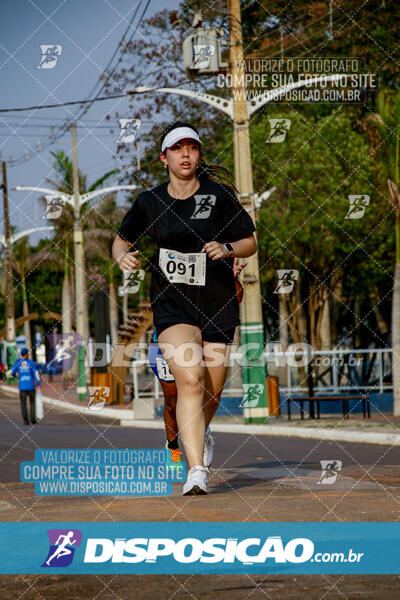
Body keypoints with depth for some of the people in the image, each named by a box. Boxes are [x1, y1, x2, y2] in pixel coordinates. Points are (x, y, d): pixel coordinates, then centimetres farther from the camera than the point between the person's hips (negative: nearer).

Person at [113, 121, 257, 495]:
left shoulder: (219, 195, -2)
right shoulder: (150, 202, 3)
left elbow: (250, 243, 5)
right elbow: (122, 239, 18)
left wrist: (227, 248, -16)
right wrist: (123, 256, -5)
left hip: (218, 307, 1)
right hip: (171, 306, -1)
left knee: (211, 394, 6)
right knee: (190, 380, -22)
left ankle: (188, 442, 38)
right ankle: (196, 471, -24)